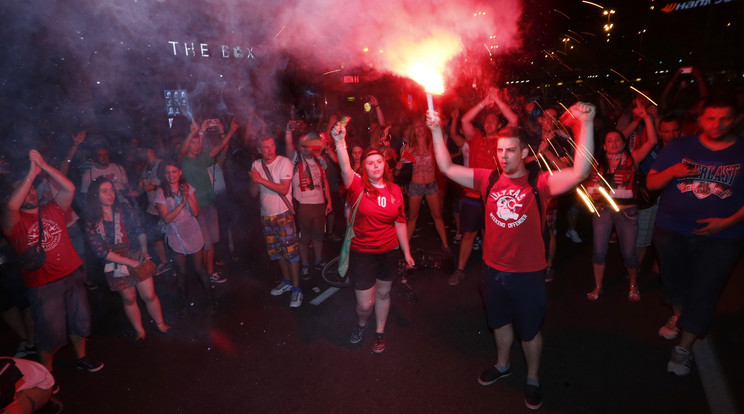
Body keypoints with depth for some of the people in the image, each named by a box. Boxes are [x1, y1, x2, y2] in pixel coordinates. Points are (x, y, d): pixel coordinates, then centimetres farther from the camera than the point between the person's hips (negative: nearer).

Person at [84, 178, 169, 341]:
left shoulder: (124, 209, -3)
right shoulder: (91, 222, -10)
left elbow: (140, 230, 1)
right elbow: (100, 251, -12)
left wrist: (144, 249, -17)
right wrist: (129, 262, -17)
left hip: (137, 257, 1)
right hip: (116, 265, -1)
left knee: (149, 295, 4)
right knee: (129, 299, 15)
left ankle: (160, 324, 27)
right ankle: (139, 331, 34)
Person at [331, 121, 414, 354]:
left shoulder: (394, 190, -1)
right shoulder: (358, 186, -10)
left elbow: (400, 223, 4)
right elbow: (345, 169, -32)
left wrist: (406, 252, 8)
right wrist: (340, 142, -48)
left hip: (389, 251, 3)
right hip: (361, 253, -2)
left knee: (383, 293, 19)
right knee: (365, 303, 4)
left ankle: (380, 332, 43)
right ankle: (361, 324, 40)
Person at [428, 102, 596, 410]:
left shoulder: (539, 184, -15)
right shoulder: (489, 180, -5)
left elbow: (580, 172, -30)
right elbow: (447, 168, -4)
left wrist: (586, 124, -38)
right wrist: (436, 130, -10)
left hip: (528, 274, -3)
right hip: (493, 269, 4)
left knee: (529, 330, 18)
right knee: (500, 322, 26)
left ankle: (533, 379, 43)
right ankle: (502, 365, 52)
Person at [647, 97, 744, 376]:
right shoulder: (679, 147, 0)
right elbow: (651, 183, 0)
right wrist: (672, 171, -18)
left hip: (720, 237, -1)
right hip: (671, 231, 2)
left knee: (703, 293, -1)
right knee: (674, 282, 18)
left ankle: (684, 348, 14)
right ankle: (678, 314, 47)